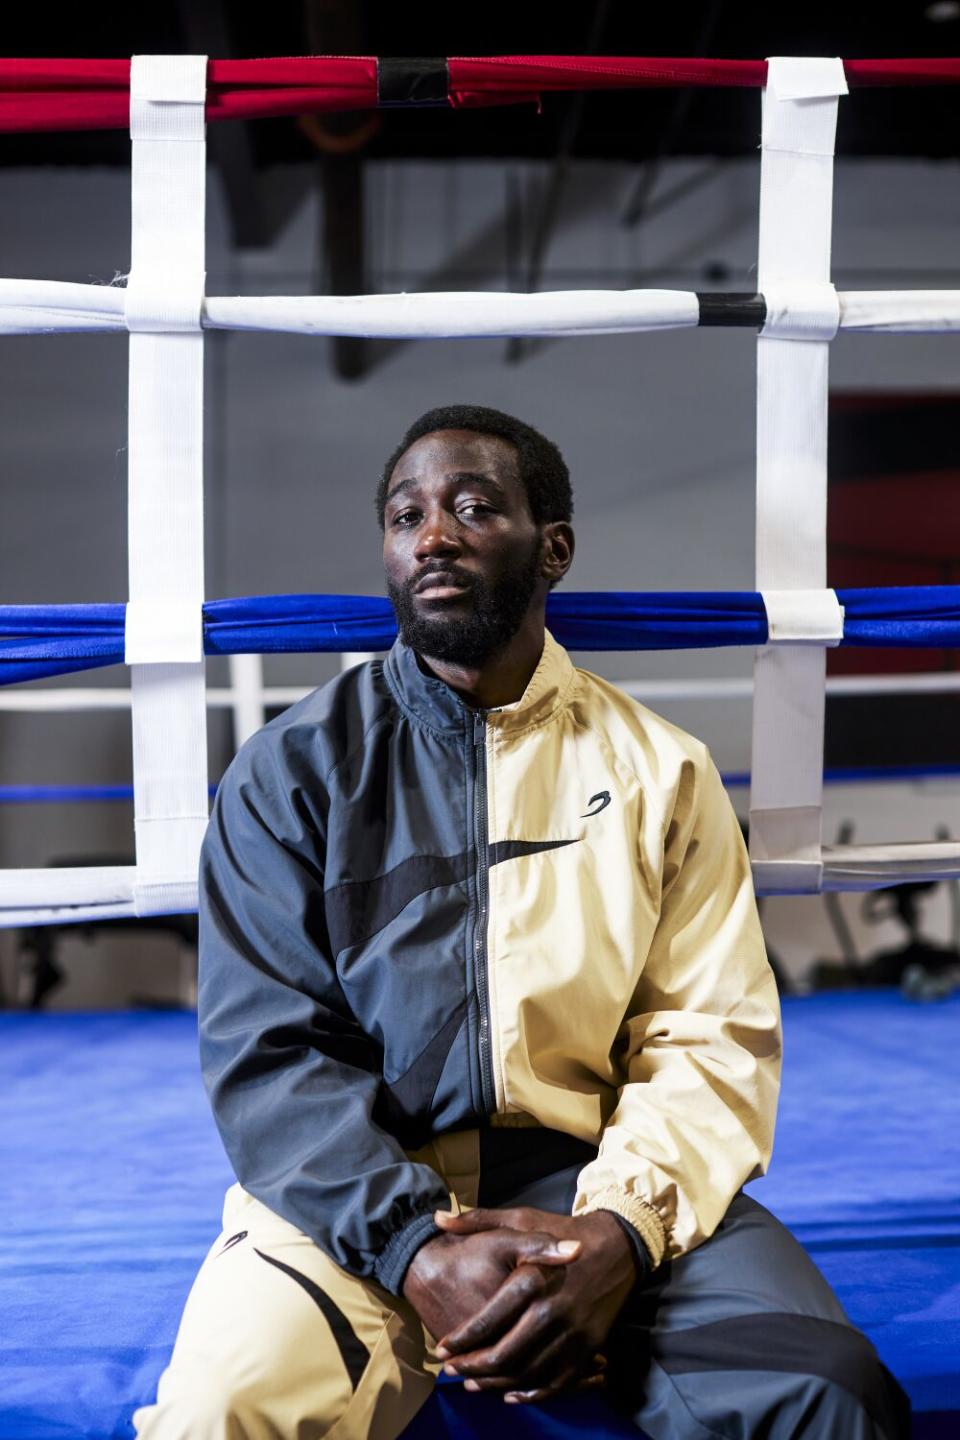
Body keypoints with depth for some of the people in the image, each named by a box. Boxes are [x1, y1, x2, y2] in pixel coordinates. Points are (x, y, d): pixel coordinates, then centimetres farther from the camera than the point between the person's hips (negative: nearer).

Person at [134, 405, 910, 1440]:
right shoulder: (295, 767, 5)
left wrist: (618, 1230, -16)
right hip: (355, 1191, -1)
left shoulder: (660, 770, 9)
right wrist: (415, 1249, -19)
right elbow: (265, 1043, -4)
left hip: (596, 1175, 2)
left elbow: (713, 1036, 3)